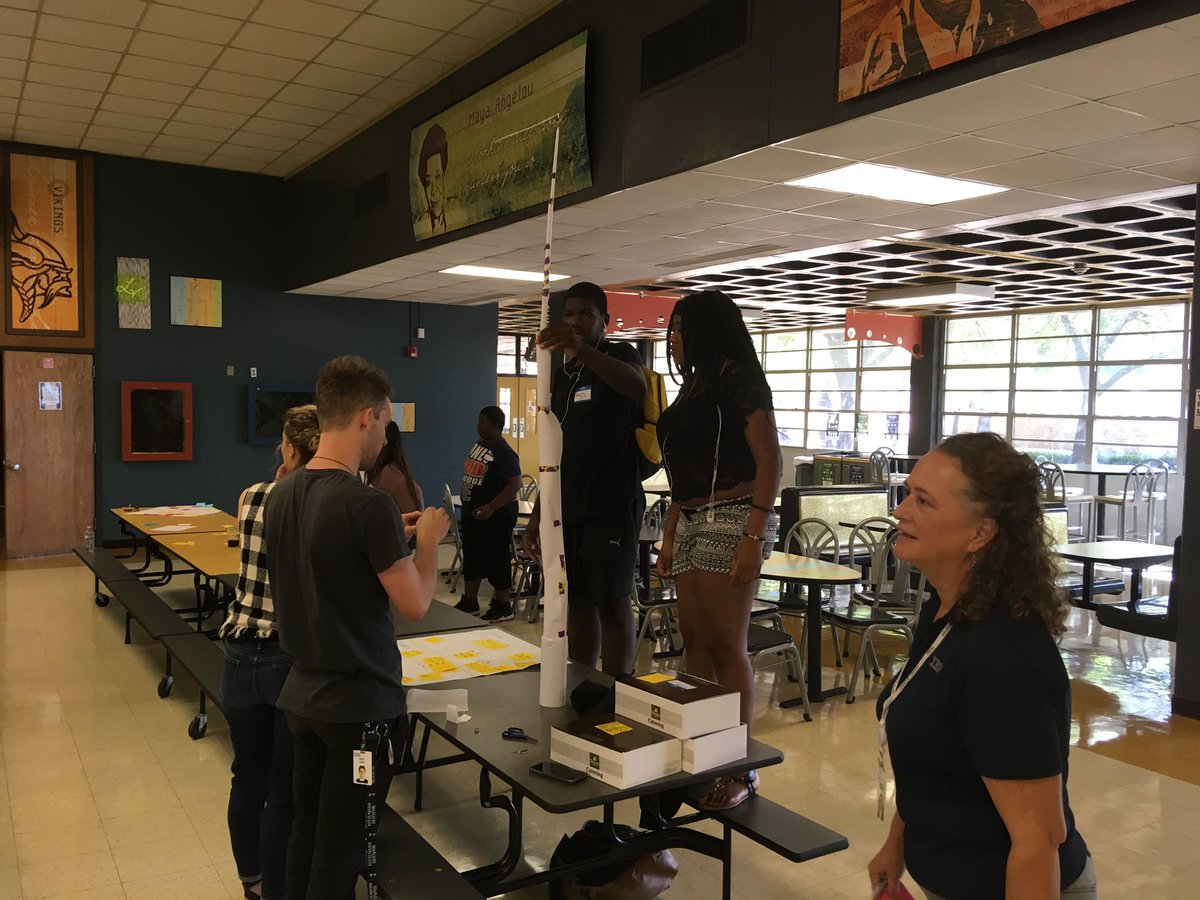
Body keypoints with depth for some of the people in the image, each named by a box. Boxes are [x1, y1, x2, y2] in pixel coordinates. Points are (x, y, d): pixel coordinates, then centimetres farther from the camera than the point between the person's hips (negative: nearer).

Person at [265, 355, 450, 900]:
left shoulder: (283, 493, 1)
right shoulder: (367, 504, -23)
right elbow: (415, 605, -16)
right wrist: (427, 540, -1)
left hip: (302, 695, 8)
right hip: (359, 704, -7)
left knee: (305, 830, 20)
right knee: (339, 850, 7)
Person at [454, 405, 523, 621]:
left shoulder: (504, 453, -19)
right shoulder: (479, 444, 8)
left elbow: (515, 484, -23)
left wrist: (491, 508, -27)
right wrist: (468, 503, 15)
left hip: (495, 516, -9)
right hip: (472, 512, 9)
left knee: (497, 561, 1)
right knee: (472, 558, 16)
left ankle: (502, 607, 12)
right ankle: (469, 602, 28)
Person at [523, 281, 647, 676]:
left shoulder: (619, 356, -2)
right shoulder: (562, 375, 18)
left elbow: (637, 386, -29)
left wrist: (580, 347, -43)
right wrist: (537, 515, 16)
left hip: (612, 506, -7)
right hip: (567, 509, 7)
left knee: (612, 605, -4)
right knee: (577, 602, 11)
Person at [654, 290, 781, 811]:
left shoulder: (738, 378, -7)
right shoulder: (694, 386, 18)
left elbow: (770, 460, -14)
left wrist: (754, 538, -21)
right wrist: (668, 538, 18)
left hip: (729, 520, -8)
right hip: (691, 524, 9)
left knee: (725, 647, -5)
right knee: (696, 643, 8)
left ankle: (739, 767, 5)